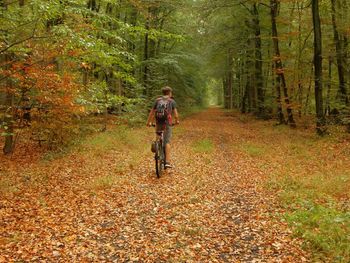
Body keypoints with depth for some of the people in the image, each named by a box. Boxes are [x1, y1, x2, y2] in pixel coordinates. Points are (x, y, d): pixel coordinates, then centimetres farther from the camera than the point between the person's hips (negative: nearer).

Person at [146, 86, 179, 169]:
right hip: (167, 123, -2)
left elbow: (152, 112, 12)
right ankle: (167, 162, -6)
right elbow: (175, 114, -2)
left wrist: (149, 122, 23)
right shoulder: (172, 101, 3)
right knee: (167, 142, -1)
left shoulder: (157, 100, 10)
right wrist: (177, 121, 18)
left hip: (158, 123, 2)